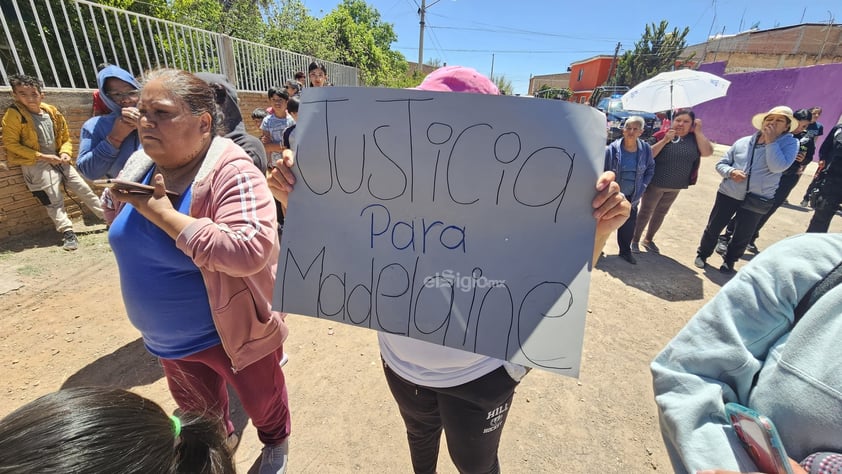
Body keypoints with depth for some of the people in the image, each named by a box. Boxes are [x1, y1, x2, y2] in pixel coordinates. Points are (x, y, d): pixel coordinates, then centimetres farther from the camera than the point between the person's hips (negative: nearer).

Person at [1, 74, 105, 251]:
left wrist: (65, 153, -4)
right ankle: (68, 233, -2)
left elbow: (65, 138, 15)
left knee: (84, 189, 5)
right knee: (53, 201, -5)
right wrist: (42, 156, -18)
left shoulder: (52, 112, 6)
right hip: (36, 165, -4)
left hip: (58, 161, 5)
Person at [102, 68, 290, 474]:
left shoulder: (231, 173, -28)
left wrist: (164, 215, -33)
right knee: (197, 413, 31)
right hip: (168, 338, 7)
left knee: (263, 401, 22)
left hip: (230, 332, -7)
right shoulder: (142, 165, -2)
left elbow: (249, 252, -41)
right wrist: (118, 199, -7)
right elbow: (121, 227, 15)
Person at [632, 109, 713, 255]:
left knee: (660, 214, 17)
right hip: (655, 184, -5)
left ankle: (648, 239, 32)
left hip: (675, 187, 5)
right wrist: (665, 140, -27)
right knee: (645, 213, 4)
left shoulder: (694, 138, 1)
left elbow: (708, 152, -11)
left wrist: (698, 131, -11)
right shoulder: (662, 135, -12)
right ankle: (635, 240, 17)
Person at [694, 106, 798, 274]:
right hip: (728, 193, 2)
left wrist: (770, 141, -17)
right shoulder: (742, 142, 3)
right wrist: (731, 172, -14)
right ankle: (703, 254, 27)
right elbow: (720, 164, 7)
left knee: (742, 236, 9)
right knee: (713, 227, 9)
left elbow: (778, 167, -20)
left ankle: (729, 261, 28)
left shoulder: (790, 143, -3)